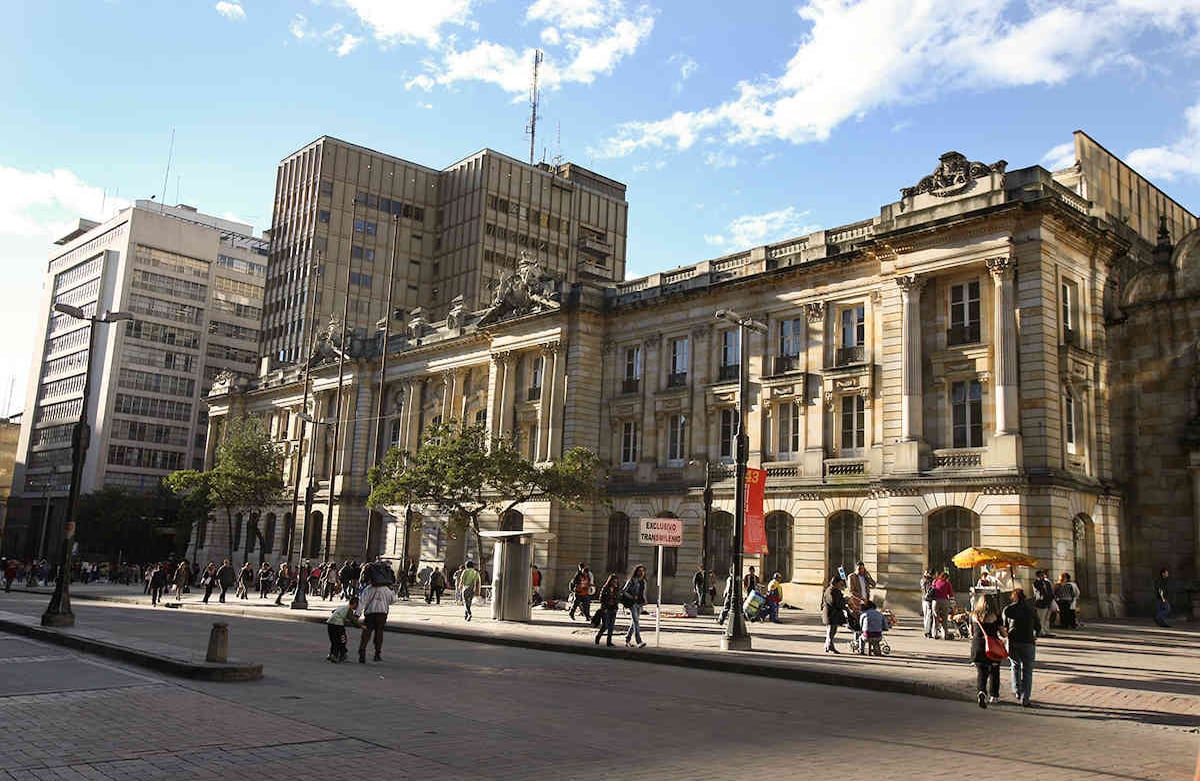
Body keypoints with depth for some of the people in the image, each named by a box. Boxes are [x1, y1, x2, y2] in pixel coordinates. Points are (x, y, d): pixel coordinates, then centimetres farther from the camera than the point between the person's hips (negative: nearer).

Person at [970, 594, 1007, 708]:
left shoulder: (973, 615, 1)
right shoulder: (995, 616, -7)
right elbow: (1003, 634, -3)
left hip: (977, 646, 1)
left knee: (980, 671, 5)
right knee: (994, 671, 17)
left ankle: (981, 691, -19)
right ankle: (994, 696, 26)